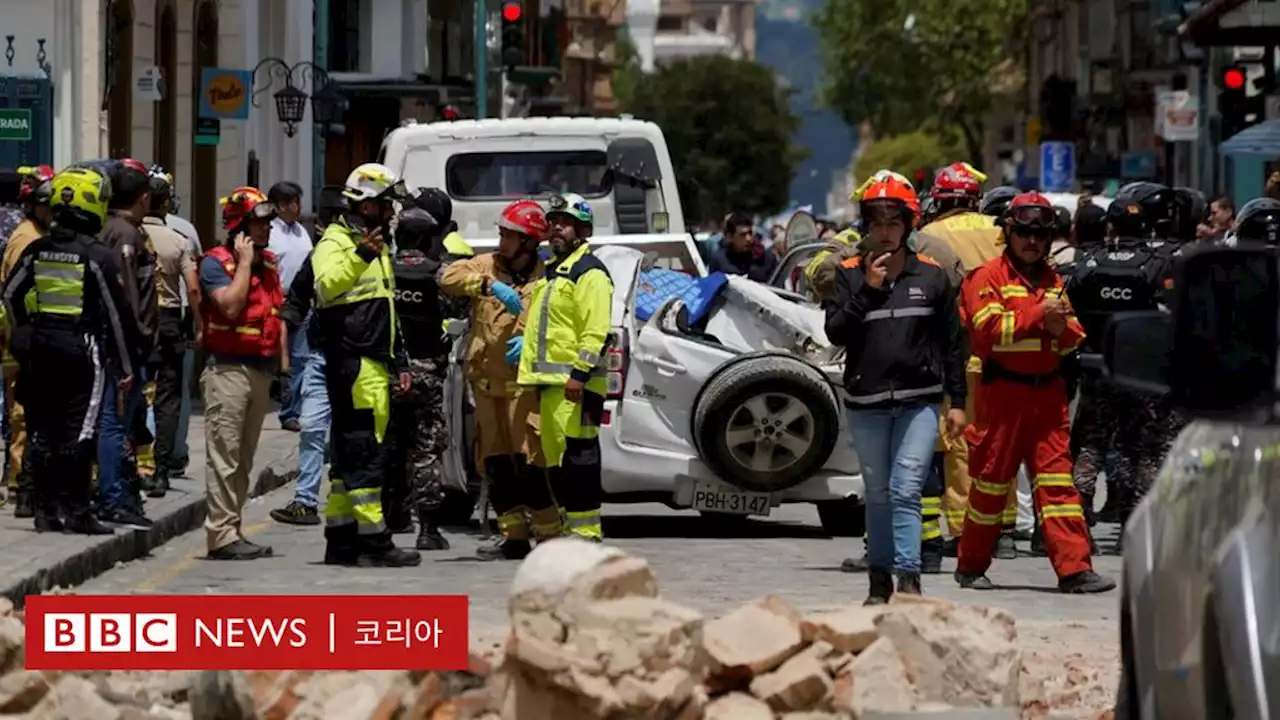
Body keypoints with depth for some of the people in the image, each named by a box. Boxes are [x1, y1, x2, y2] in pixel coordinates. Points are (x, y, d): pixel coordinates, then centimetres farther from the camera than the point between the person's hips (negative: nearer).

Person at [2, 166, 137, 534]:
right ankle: (76, 510, -3)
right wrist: (124, 364, 0)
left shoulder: (36, 251, 4)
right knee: (78, 431, -2)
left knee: (42, 431, 9)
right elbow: (116, 312, -7)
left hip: (40, 350, 4)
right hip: (83, 350, -4)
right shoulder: (98, 256, -10)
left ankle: (46, 510, 11)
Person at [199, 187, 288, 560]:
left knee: (244, 458, 10)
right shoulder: (216, 262, -7)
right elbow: (231, 305, -22)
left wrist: (284, 366, 14)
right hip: (229, 370, -8)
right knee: (224, 455, -9)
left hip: (262, 370, 8)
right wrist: (245, 262, -15)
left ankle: (234, 530, 14)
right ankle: (221, 534, -10)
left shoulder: (269, 263, 16)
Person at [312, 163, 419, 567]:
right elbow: (327, 286, -27)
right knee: (365, 453, -11)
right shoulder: (337, 241, -7)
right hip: (352, 364, -10)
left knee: (350, 453, 11)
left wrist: (400, 362, 27)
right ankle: (373, 540, -12)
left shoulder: (379, 247, 24)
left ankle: (340, 540, 14)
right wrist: (361, 256, -38)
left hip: (375, 365, 10)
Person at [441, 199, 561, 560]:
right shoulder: (487, 265, 9)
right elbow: (450, 277, -7)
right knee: (496, 463, 8)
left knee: (530, 460, -12)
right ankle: (514, 536, 15)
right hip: (487, 381, 5)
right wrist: (490, 286, -19)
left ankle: (549, 534, -6)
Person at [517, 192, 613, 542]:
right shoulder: (550, 272, 23)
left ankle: (586, 532, -14)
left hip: (575, 384, -10)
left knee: (577, 457, -13)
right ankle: (569, 528, 17)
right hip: (550, 382, 10)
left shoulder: (589, 273, -8)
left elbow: (597, 331, -17)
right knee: (555, 458, 11)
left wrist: (579, 373, -23)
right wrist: (533, 374, 25)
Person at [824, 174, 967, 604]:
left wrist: (957, 401, 4)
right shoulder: (850, 274, 5)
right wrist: (867, 290, -14)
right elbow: (835, 332, -5)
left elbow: (952, 342, 8)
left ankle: (909, 577, -18)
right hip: (865, 401, 2)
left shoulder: (931, 275, 4)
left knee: (906, 489, -13)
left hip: (918, 399, -2)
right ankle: (880, 579, 17)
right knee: (877, 492, 9)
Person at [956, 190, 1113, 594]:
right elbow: (987, 332, -16)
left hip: (1047, 390, 5)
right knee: (991, 480, 3)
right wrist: (1036, 315, -18)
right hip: (1003, 390, -5)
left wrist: (1063, 329, -5)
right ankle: (971, 566, 16)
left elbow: (1074, 340, 18)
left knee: (1058, 479, -2)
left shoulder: (1053, 281, 16)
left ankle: (1074, 569, -7)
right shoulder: (988, 277, -3)